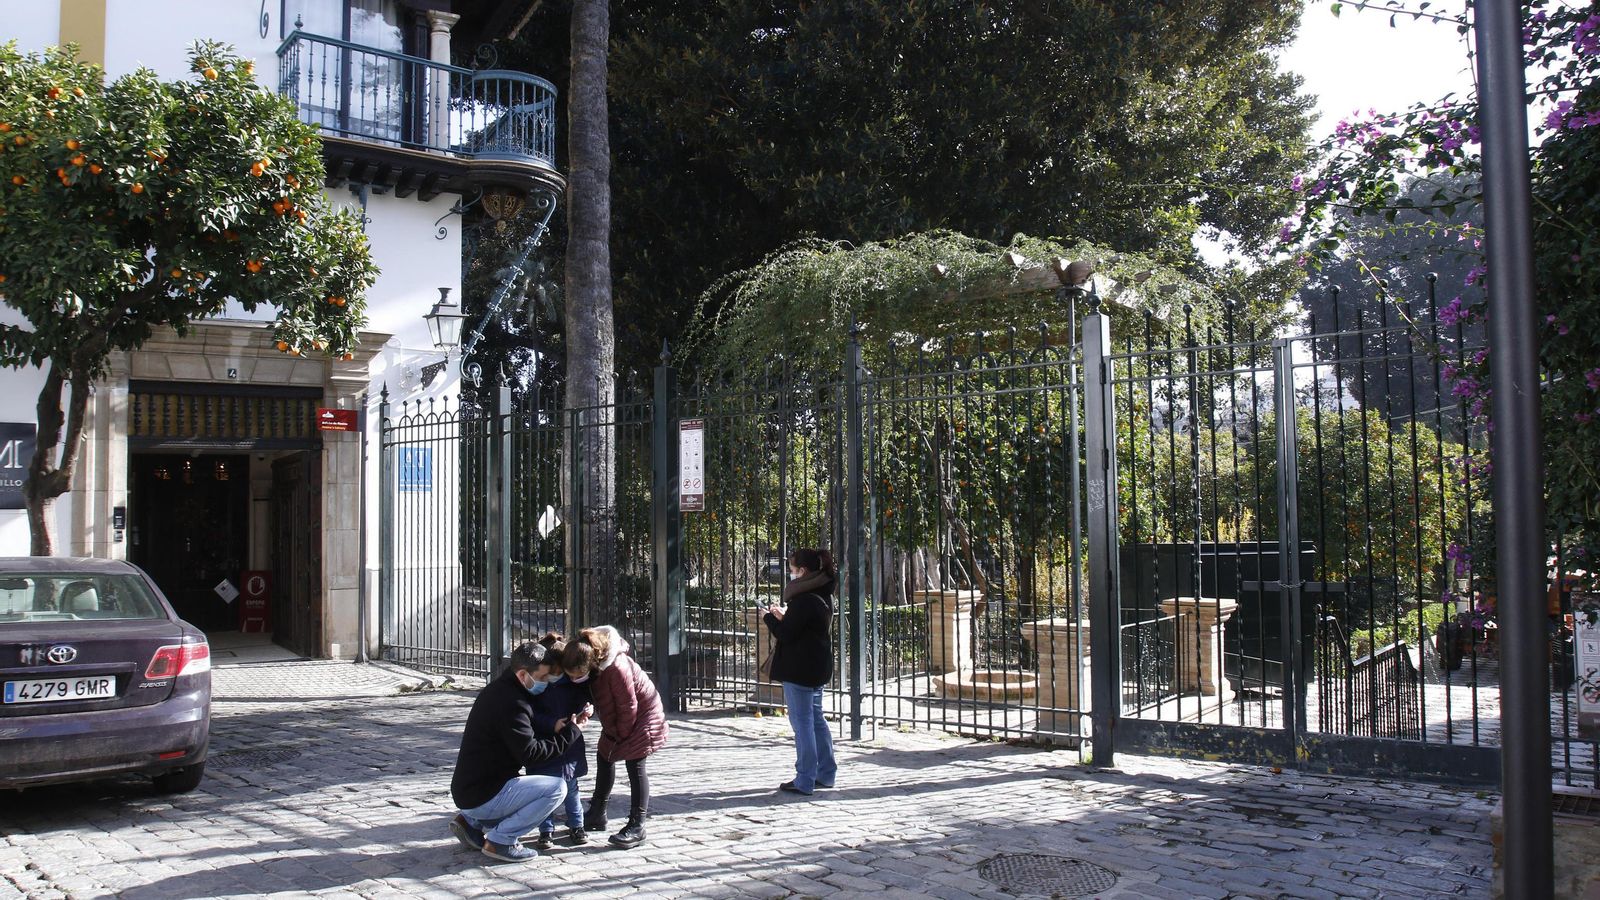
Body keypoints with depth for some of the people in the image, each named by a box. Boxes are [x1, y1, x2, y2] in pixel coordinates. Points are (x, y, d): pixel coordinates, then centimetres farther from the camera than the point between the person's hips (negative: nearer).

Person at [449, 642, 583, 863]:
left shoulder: (496, 690, 11)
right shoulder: (511, 703, -20)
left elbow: (521, 739, 18)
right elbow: (529, 753, -21)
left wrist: (552, 730, 2)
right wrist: (570, 733, -12)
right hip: (482, 795, -10)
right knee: (557, 788, -15)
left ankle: (471, 822, 15)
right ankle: (500, 841, -9)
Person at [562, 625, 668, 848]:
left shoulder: (616, 668, -39)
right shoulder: (587, 660, -15)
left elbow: (628, 706, -27)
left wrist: (621, 735, -14)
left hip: (641, 714, -9)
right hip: (616, 718, 9)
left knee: (635, 765, -10)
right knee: (604, 757, 15)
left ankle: (636, 826, -7)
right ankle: (597, 814, 29)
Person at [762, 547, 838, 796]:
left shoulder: (803, 599, -20)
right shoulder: (823, 596, 9)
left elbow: (786, 635, -18)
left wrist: (769, 618, -2)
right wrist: (784, 617, 13)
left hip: (799, 668, -9)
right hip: (819, 666, 9)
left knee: (802, 722, -3)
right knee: (816, 720, 16)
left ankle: (804, 781, 1)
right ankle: (826, 773, 23)